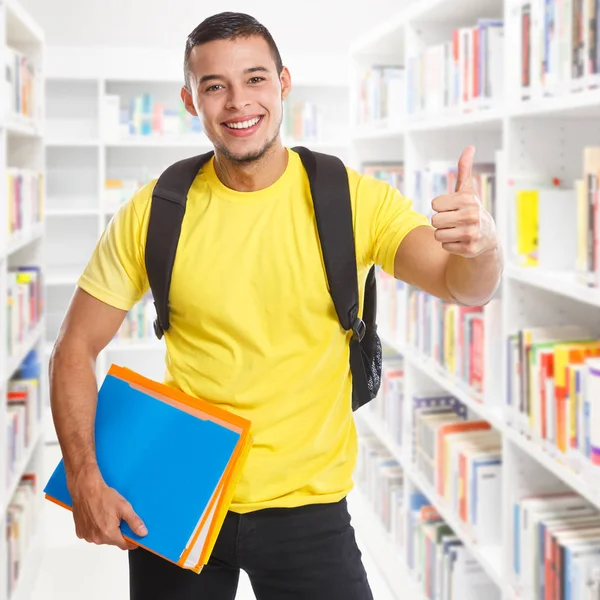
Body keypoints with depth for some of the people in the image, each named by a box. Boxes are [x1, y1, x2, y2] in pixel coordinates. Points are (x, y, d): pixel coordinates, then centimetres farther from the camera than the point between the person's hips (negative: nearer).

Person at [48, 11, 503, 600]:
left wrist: (480, 247, -44)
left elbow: (463, 286, -21)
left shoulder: (355, 200, -10)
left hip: (307, 506, 0)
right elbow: (75, 348, -1)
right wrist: (84, 479, -11)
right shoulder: (153, 214, -7)